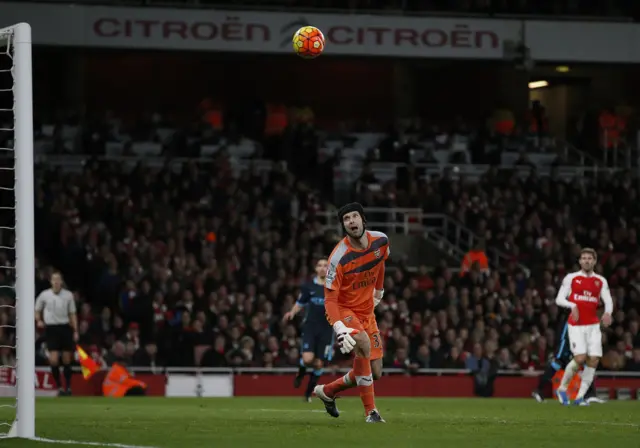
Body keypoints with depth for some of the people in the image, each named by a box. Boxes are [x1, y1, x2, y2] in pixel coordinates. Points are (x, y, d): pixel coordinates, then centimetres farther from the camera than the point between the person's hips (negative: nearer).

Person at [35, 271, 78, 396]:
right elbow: (37, 310, 13)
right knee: (54, 360, -11)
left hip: (65, 327, 1)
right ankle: (59, 387, 0)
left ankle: (68, 387, 13)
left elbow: (72, 314, 8)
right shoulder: (44, 295, 0)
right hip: (51, 328, -1)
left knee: (67, 359, 4)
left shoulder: (68, 295, 2)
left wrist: (75, 331, 3)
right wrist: (39, 321, -7)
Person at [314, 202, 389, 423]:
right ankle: (371, 411, -30)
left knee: (375, 373, 2)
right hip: (343, 310, -6)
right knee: (363, 342, -36)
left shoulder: (381, 241, -9)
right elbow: (330, 299, -25)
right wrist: (340, 328, -40)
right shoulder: (339, 257, -26)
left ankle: (328, 391, 27)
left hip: (367, 312, 6)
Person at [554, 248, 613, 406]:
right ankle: (562, 388, 4)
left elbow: (608, 300, 4)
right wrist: (572, 305, -19)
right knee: (580, 358, -18)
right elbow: (559, 299, 1)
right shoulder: (571, 278, 2)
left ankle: (580, 397, 2)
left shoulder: (601, 281, 10)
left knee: (594, 360, -7)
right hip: (576, 326, -4)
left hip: (593, 325, 4)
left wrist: (608, 312, -18)